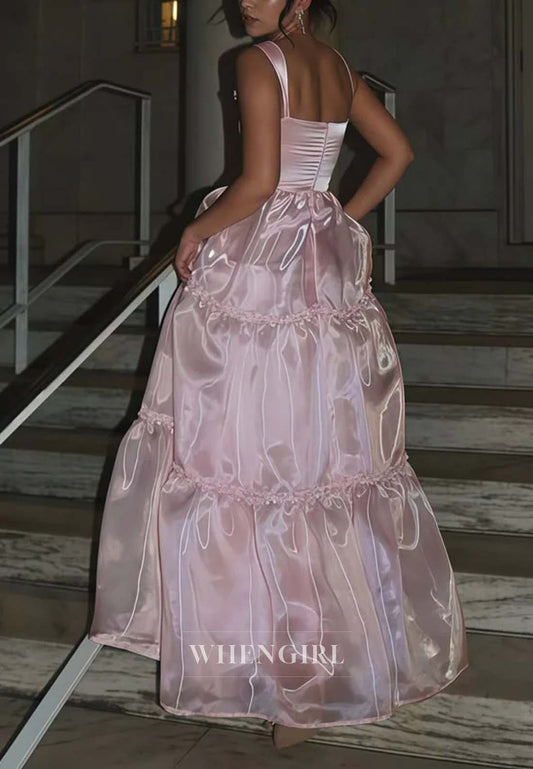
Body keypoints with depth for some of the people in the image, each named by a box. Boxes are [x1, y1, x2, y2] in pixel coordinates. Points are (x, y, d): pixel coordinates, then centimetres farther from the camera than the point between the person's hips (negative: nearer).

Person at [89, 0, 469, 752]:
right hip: (331, 273, 8)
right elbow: (398, 151, 17)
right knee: (326, 448, 13)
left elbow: (258, 183, -18)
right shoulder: (338, 66, 12)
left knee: (250, 442, 1)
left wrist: (195, 232, -4)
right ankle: (347, 633, 24)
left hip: (261, 267, -7)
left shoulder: (260, 62, -10)